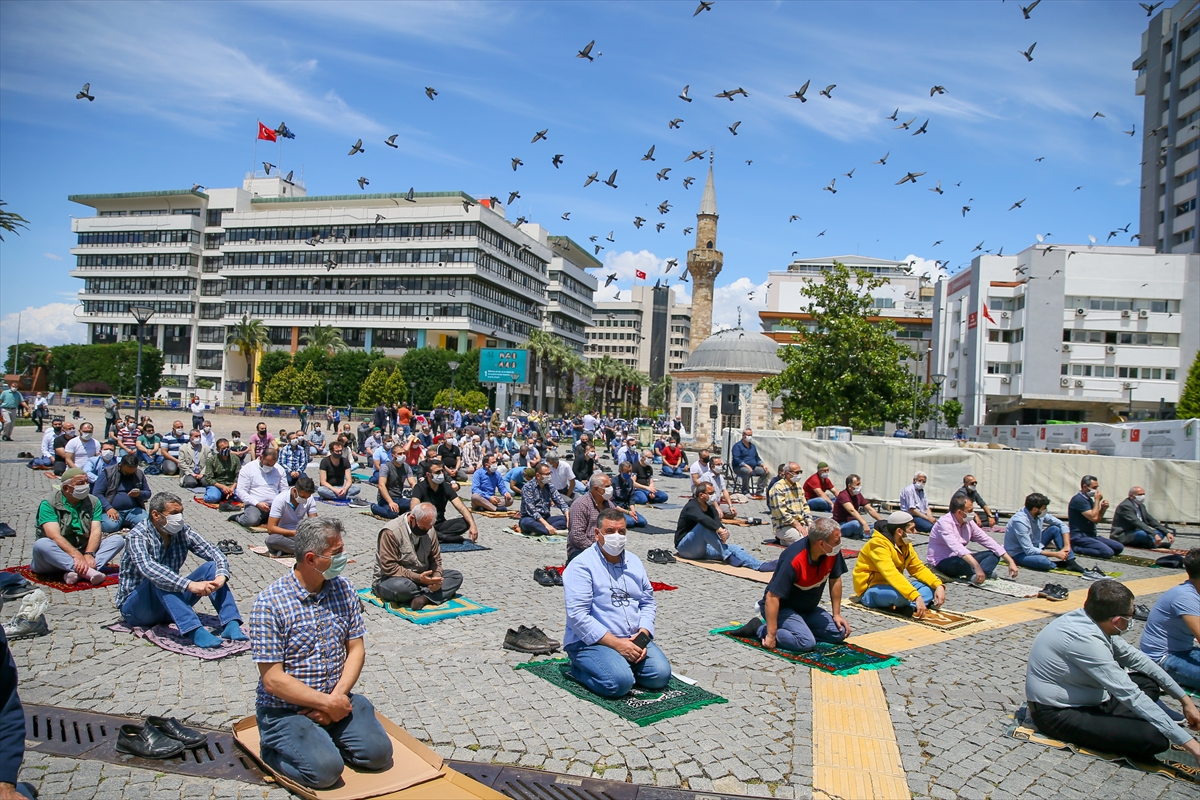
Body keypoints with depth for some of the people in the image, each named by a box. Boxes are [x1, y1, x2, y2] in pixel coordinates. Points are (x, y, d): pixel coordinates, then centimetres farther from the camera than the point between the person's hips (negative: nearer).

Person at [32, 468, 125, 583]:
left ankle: (77, 572, -35)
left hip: (85, 552, 4)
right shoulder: (49, 504, -5)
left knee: (118, 539, -14)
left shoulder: (93, 502, 7)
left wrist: (89, 554, -25)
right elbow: (55, 536, -19)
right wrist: (77, 555, -33)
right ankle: (87, 571, -41)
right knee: (42, 545, -33)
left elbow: (96, 531, -5)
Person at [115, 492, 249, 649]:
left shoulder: (183, 531, -4)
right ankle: (195, 631, -46)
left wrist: (221, 576, -31)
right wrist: (189, 585, -48)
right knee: (159, 577, -34)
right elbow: (148, 568, -38)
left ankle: (231, 625, -30)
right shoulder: (138, 535, -19)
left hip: (172, 604, 5)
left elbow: (215, 553, -8)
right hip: (135, 606, -5)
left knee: (211, 567, -15)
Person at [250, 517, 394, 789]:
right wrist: (327, 703, -17)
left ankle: (325, 738, 15)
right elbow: (273, 679, -17)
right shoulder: (270, 603, -17)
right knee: (326, 769, -23)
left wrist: (337, 697, -11)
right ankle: (273, 748, 6)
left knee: (379, 752, -11)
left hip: (337, 698, 5)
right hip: (285, 708, -5)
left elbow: (356, 649, 4)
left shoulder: (343, 589, 1)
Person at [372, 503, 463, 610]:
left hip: (421, 577, 6)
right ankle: (430, 593, -14)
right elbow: (389, 567, -22)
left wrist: (436, 578, -15)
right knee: (401, 586, -41)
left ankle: (424, 597, -29)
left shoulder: (429, 530, 1)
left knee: (457, 576, -10)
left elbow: (435, 559, 7)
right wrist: (418, 578, -30)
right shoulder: (390, 532, -20)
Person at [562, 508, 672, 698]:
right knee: (619, 682, -28)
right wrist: (616, 643, -20)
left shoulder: (634, 562, 12)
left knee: (661, 675, -15)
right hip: (592, 641, -6)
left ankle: (622, 665, 11)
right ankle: (580, 668, 1)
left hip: (633, 639, 6)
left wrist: (642, 634, -6)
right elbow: (577, 616, -18)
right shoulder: (581, 566, -11)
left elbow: (647, 602, 13)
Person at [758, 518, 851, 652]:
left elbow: (835, 580, 5)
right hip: (782, 608, -8)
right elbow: (772, 597, -32)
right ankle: (762, 630, -9)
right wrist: (771, 634, -30)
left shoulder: (833, 552, -12)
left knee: (840, 633, -8)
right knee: (806, 642, -29)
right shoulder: (793, 560, -33)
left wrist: (836, 614, 4)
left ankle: (799, 626, 10)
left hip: (808, 609, 8)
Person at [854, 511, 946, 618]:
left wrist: (938, 585, -11)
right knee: (901, 594, -37)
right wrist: (916, 597, -44)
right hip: (870, 590, -9)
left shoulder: (905, 545, 6)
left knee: (931, 587, -6)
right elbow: (891, 574, -36)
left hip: (892, 586, 9)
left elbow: (919, 568, 7)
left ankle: (910, 606, -27)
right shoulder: (878, 544, -23)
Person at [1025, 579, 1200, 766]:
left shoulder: (1091, 619, -3)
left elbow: (1134, 657, 9)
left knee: (1149, 683, 16)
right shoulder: (1085, 639, -30)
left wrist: (1184, 699, 12)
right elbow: (1130, 695, -28)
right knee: (1154, 737, -24)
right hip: (1058, 715, -10)